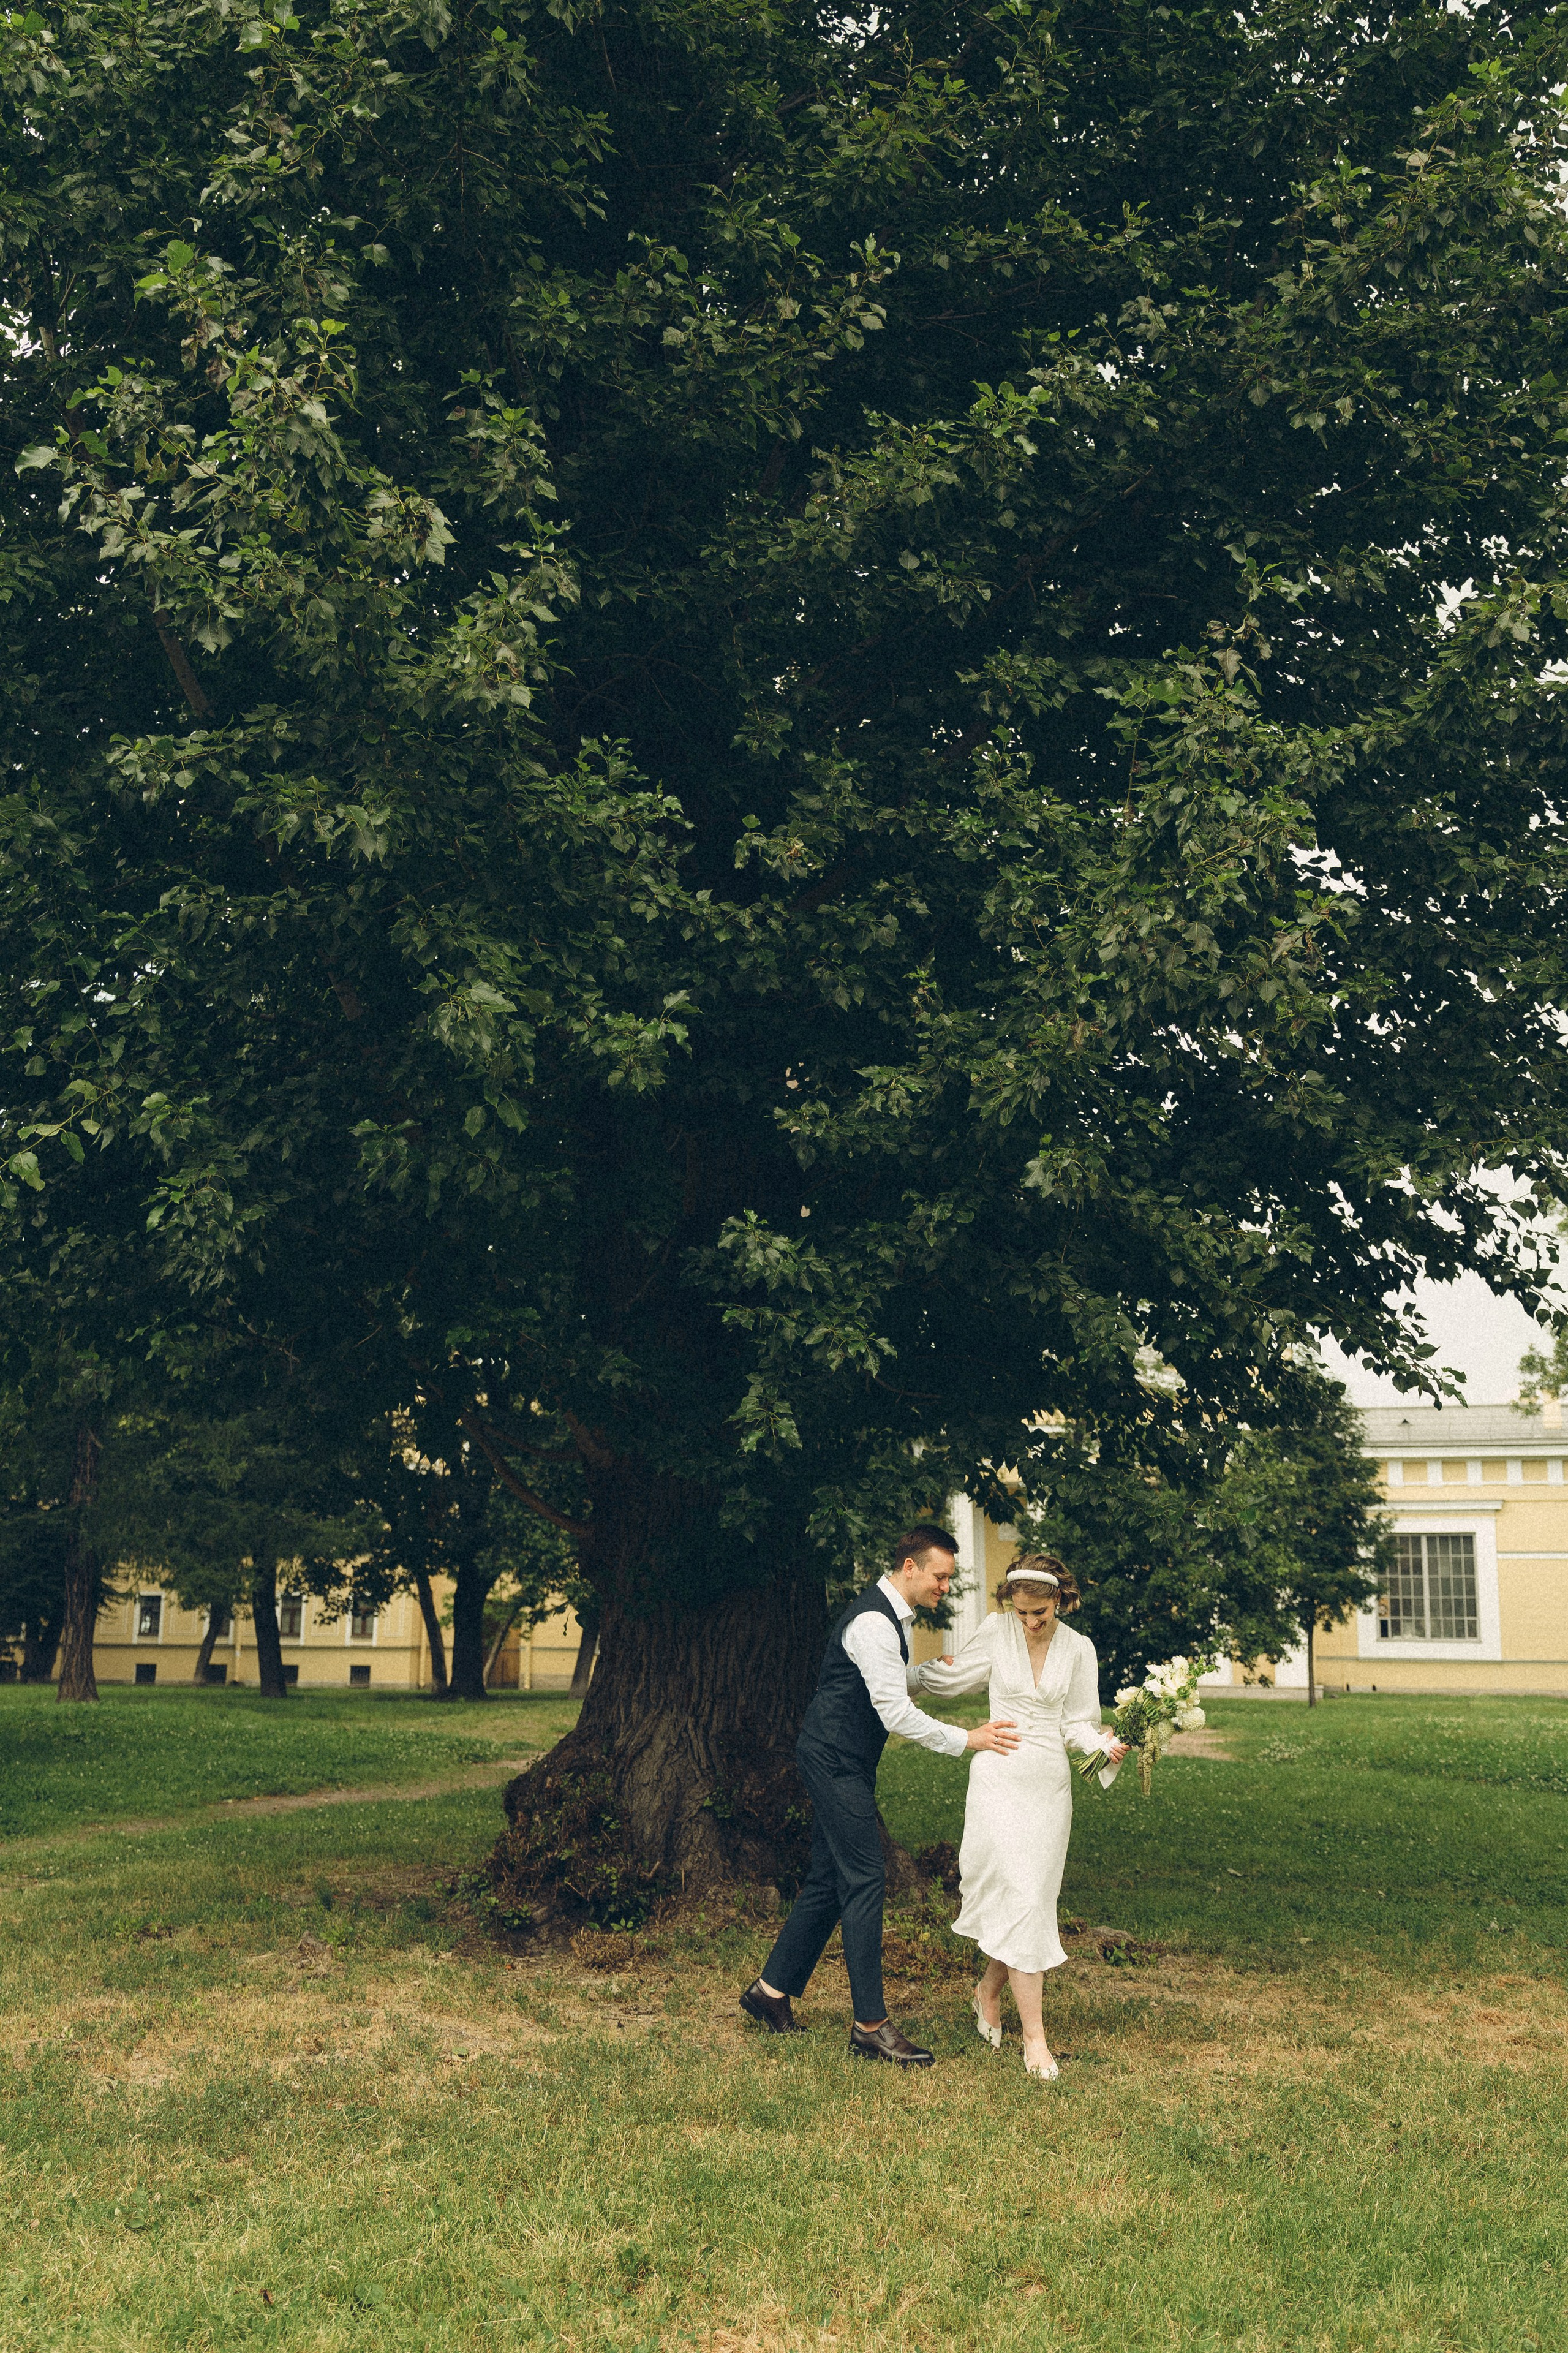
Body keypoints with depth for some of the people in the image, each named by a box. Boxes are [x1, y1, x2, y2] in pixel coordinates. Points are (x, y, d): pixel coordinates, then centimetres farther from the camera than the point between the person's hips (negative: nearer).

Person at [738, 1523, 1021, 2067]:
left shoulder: (891, 1617, 13)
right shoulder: (873, 1622, -22)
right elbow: (896, 1713, -25)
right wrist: (966, 1739, -22)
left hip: (841, 1762, 11)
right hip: (836, 1761, -11)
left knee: (829, 1880, 14)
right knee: (864, 1880, -10)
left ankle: (771, 1990, 23)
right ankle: (871, 2026, -7)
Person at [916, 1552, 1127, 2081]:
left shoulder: (1078, 1649, 2)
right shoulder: (997, 1633, -3)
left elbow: (1078, 1723, 5)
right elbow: (949, 1680, 12)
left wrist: (1105, 1745, -14)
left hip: (1050, 1784, 3)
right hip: (1000, 1778, -3)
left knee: (1029, 1901, 8)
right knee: (1021, 1902, -10)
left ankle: (989, 1992, 35)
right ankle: (1034, 2035, -5)